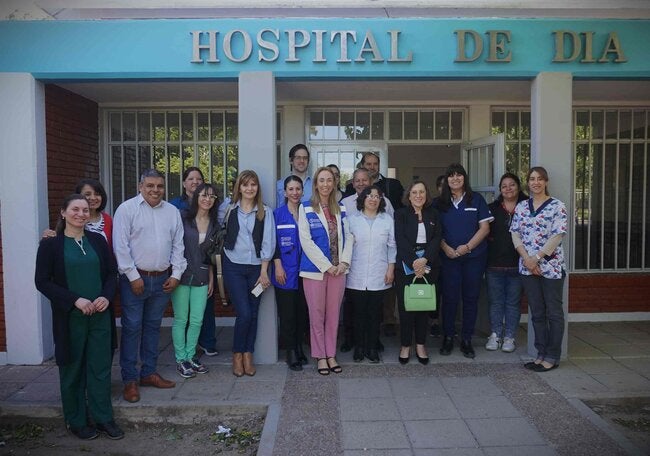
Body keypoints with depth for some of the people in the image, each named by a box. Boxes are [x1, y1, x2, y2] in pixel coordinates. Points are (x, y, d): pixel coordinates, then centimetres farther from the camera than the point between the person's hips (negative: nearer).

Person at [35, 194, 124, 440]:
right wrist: (75, 300, -16)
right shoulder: (50, 244, -4)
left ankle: (103, 418, 22)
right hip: (69, 318, -2)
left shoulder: (98, 240, 5)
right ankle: (76, 421, 26)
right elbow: (42, 281, -7)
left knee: (101, 367, 8)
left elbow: (111, 272, 8)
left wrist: (106, 296, -11)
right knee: (72, 370, 10)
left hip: (100, 315, 3)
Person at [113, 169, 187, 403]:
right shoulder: (127, 209, -5)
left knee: (153, 326, 14)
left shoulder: (172, 211, 9)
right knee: (132, 328, 1)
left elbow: (178, 245, 10)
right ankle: (130, 380, 11)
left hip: (162, 279, 5)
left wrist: (176, 274, 3)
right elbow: (121, 246, -10)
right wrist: (133, 276, -12)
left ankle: (149, 373, 26)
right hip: (135, 279, -4)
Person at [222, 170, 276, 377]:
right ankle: (237, 355, 12)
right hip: (234, 267, -1)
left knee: (253, 313, 6)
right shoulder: (229, 209, 3)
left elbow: (268, 242, 0)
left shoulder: (265, 212, 3)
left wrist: (264, 272, -4)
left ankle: (248, 356, 20)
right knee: (244, 313, -8)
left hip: (257, 268, 2)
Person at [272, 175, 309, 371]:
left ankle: (299, 346, 24)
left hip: (304, 270, 3)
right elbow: (274, 242, -3)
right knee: (287, 313, 1)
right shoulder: (278, 214, 0)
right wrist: (278, 266, -10)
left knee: (303, 311, 9)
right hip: (285, 271, -3)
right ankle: (290, 351, 13)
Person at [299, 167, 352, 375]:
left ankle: (331, 354, 22)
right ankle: (320, 356, 16)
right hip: (315, 269, -3)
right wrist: (326, 266, -12)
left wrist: (344, 262, -6)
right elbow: (306, 241, -8)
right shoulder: (306, 208, -2)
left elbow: (347, 237, 8)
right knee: (317, 315, 4)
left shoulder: (341, 209, 10)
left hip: (338, 269, 3)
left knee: (333, 314, 10)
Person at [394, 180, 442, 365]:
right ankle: (405, 346, 13)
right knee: (406, 306, 1)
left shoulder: (433, 214, 11)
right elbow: (401, 240, -7)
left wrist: (424, 260, -14)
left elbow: (436, 239, 1)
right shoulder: (401, 214, 2)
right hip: (406, 265, -2)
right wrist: (414, 263, -16)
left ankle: (420, 345, 18)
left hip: (428, 265, 3)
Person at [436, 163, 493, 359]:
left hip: (474, 256, 0)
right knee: (449, 297, 2)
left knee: (470, 298, 5)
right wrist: (445, 248, -10)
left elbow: (485, 227, -1)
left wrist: (467, 246, -12)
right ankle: (448, 337, 16)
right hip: (449, 257, 1)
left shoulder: (476, 199, 3)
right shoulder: (440, 203, 7)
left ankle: (466, 339, 16)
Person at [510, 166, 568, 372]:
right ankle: (541, 353, 23)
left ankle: (553, 357, 14)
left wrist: (537, 258, -15)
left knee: (554, 313, 4)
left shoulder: (557, 206, -5)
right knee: (536, 313, 12)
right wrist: (527, 258, -9)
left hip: (551, 266, -4)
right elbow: (515, 234, 4)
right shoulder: (521, 206, 9)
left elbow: (557, 236, -12)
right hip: (527, 267, 4)